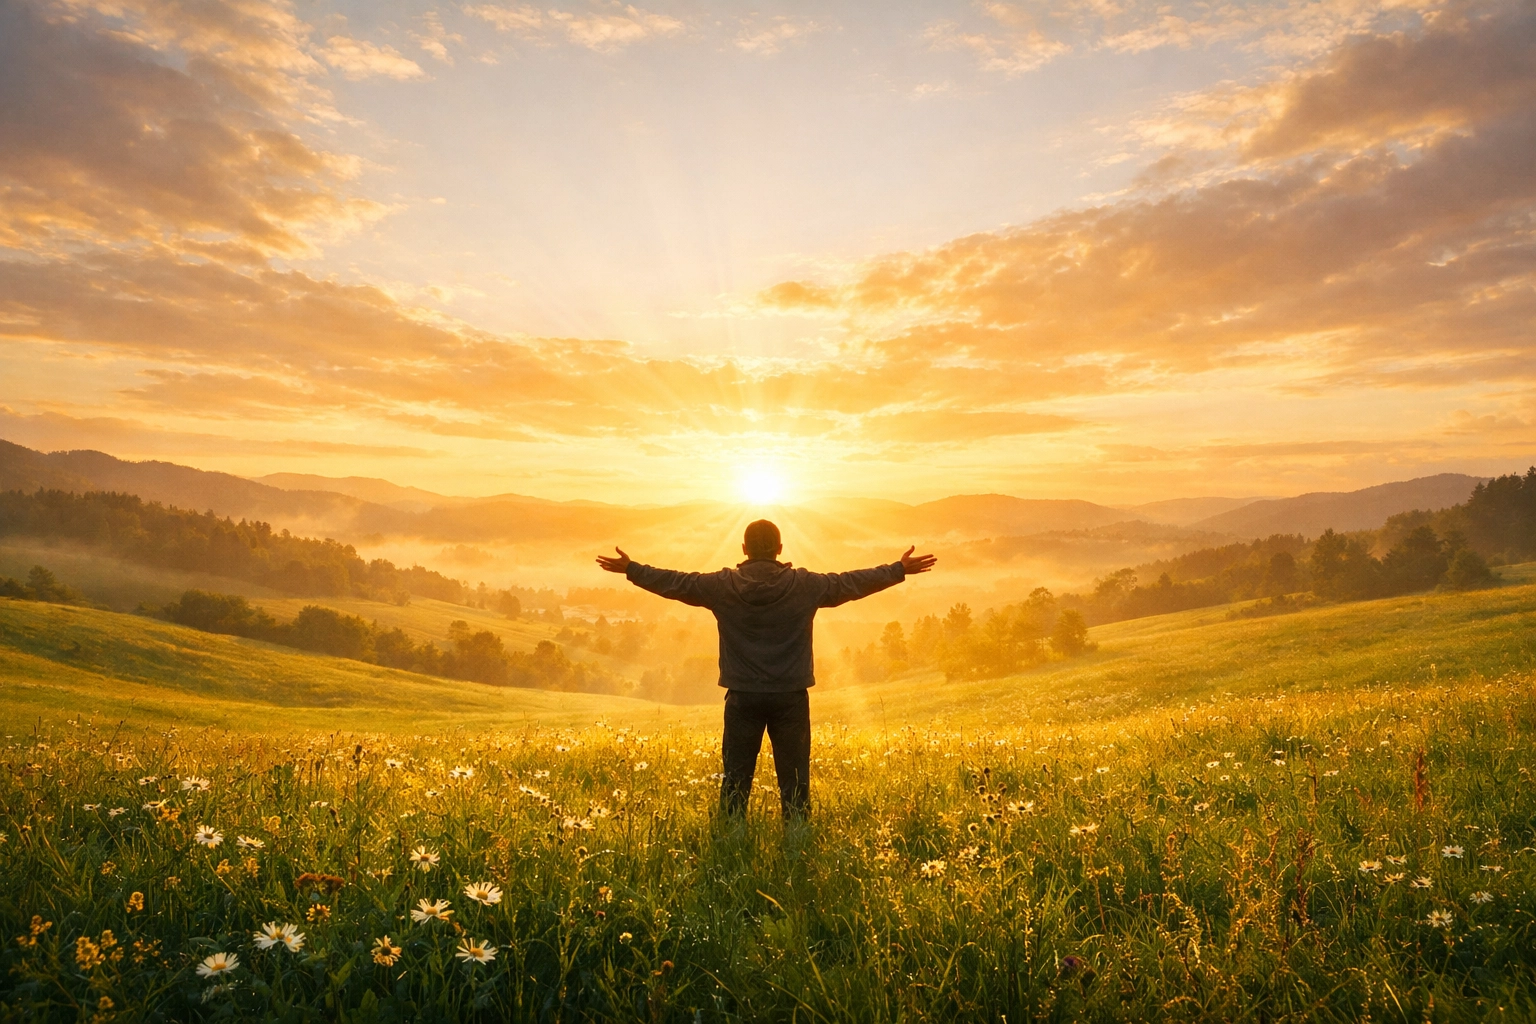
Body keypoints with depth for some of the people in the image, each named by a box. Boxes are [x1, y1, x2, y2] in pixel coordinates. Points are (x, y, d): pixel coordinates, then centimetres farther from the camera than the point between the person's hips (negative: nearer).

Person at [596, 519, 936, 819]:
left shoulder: (722, 585, -3)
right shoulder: (805, 585, -3)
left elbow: (673, 582, 5)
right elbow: (853, 582, 4)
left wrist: (631, 569, 18)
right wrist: (900, 569, 15)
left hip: (743, 697, 1)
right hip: (790, 696, 0)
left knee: (736, 778, 9)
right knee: (794, 779, 7)